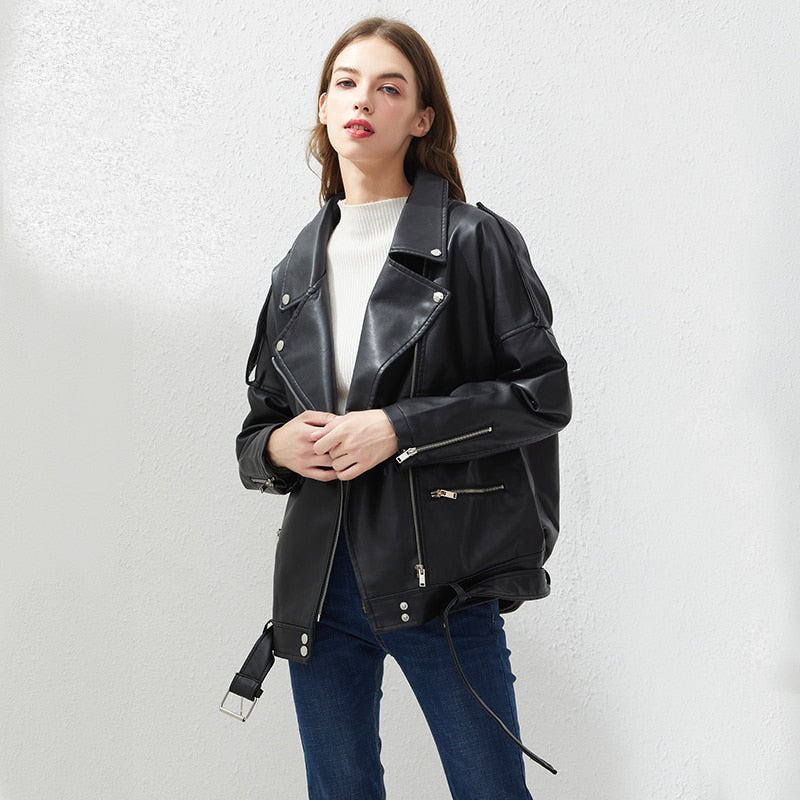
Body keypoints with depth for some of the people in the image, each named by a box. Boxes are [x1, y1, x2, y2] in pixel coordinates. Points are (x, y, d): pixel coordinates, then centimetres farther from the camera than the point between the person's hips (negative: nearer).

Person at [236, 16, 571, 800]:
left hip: (439, 579, -4)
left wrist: (400, 429, -16)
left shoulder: (474, 242, -2)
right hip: (319, 583, 5)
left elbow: (544, 391, -8)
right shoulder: (298, 267, 12)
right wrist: (275, 446, -7)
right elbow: (257, 423, 17)